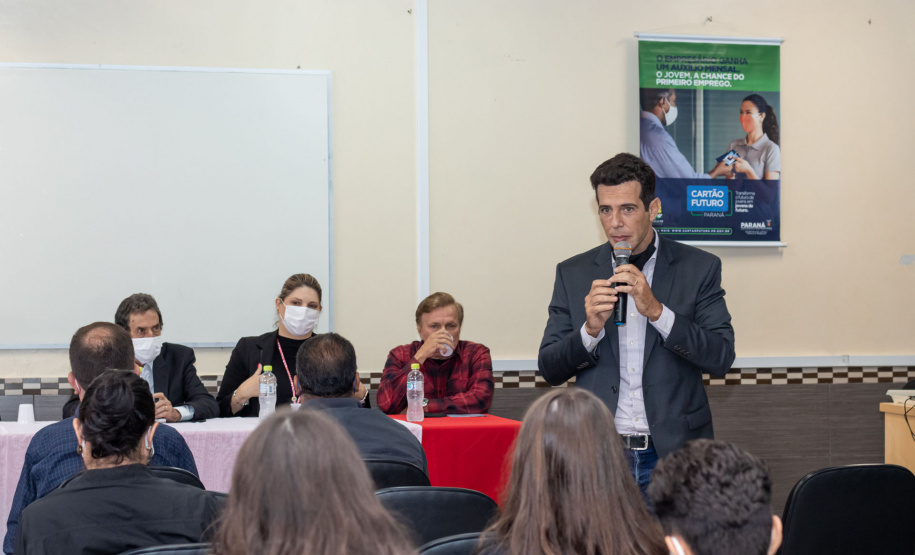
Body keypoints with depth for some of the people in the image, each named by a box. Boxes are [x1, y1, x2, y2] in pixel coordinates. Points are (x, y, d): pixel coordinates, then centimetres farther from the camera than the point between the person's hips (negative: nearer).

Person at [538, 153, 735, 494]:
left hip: (674, 454, -1)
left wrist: (656, 310, -18)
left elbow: (721, 359, -7)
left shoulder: (699, 268, 2)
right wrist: (590, 329, -15)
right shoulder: (573, 274, 7)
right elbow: (549, 370, 4)